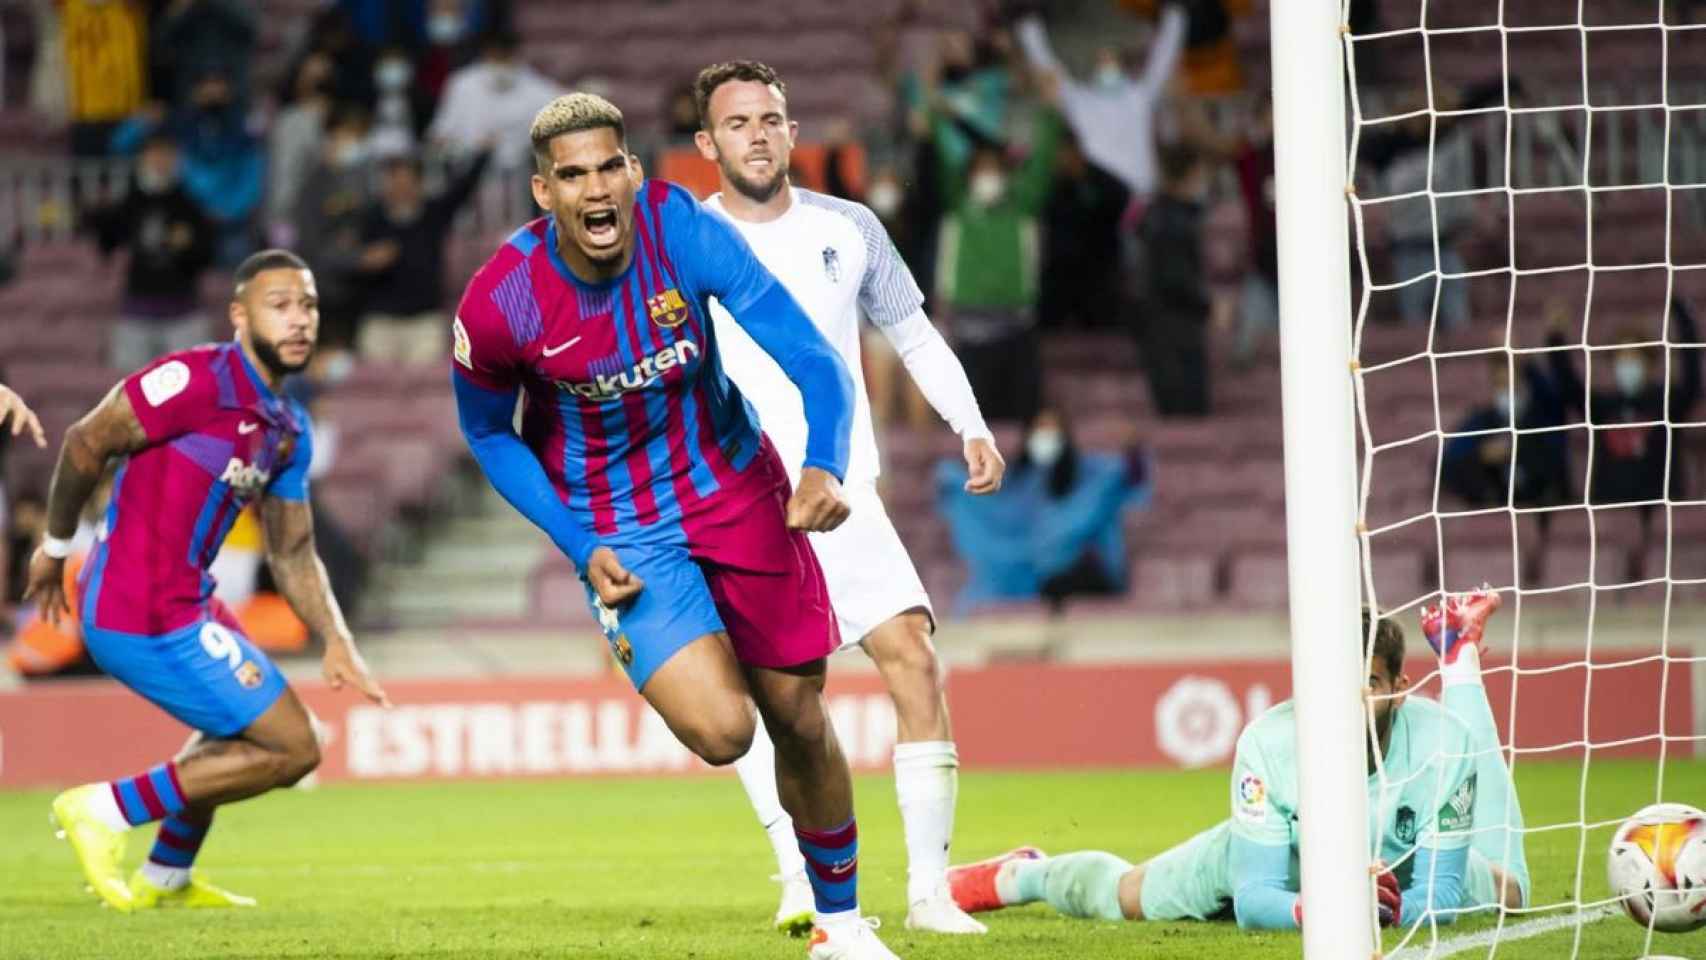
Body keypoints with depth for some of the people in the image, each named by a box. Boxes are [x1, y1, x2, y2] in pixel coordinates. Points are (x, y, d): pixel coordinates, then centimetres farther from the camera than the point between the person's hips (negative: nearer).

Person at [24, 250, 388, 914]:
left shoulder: (287, 431, 12)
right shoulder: (201, 380, -17)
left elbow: (292, 552, 17)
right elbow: (86, 443, -12)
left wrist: (336, 642, 6)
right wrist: (57, 546, -2)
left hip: (185, 604, 10)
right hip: (147, 621, -10)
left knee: (245, 728, 32)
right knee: (291, 749, -6)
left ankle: (165, 879, 46)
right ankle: (105, 810, -1)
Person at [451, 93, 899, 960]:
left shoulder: (684, 231, -21)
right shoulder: (499, 306, -22)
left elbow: (812, 358, -21)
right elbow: (489, 435, -2)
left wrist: (824, 465, -39)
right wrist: (580, 549, -10)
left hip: (735, 487, 2)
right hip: (620, 531, -2)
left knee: (798, 719, 8)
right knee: (721, 732, -21)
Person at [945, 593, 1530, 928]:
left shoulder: (1444, 742, -42)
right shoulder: (1268, 743, -42)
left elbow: (1439, 894, -38)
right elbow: (1254, 896, -39)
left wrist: (1395, 909, -61)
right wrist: (1308, 909, -62)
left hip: (1400, 866, 1)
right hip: (1277, 853, -1)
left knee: (1505, 893, 26)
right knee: (1122, 896, 13)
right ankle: (1024, 875, 49)